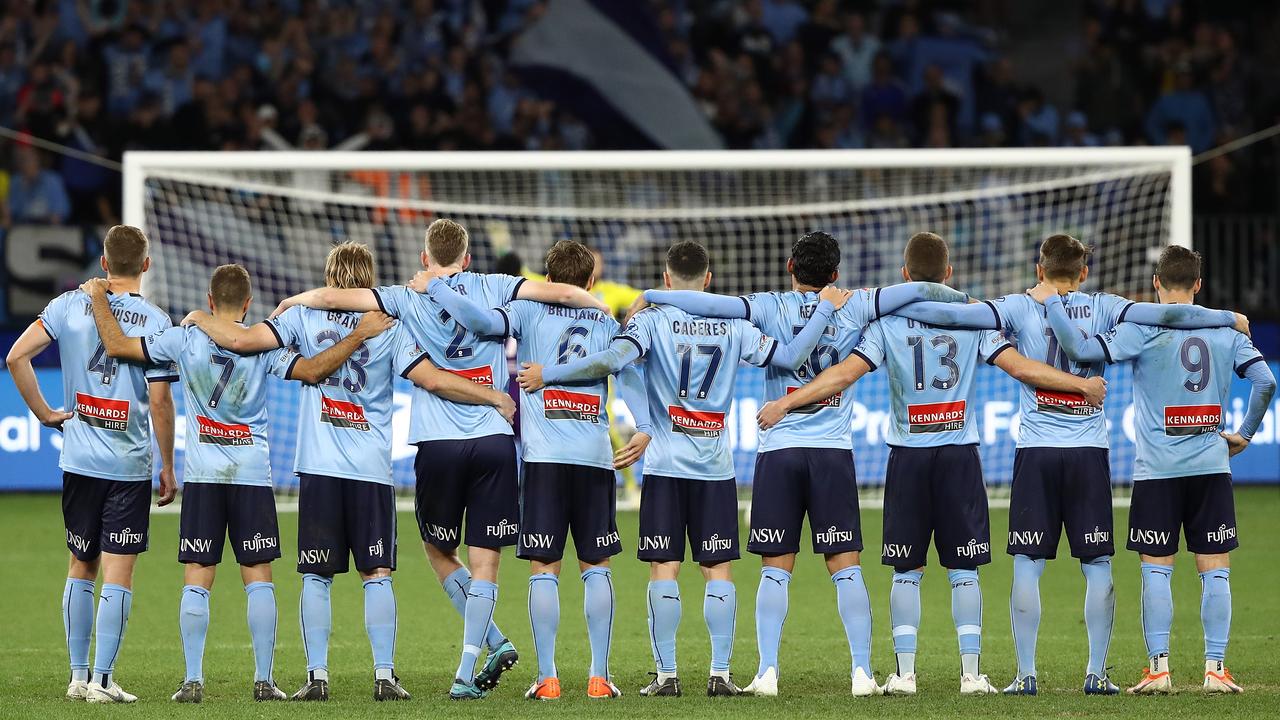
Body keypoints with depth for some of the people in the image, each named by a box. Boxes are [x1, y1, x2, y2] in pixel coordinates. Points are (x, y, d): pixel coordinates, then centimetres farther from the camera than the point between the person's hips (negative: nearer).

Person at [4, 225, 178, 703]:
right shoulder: (155, 321, -6)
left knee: (81, 568, 14)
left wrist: (44, 413, 5)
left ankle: (78, 676, 17)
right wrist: (168, 470, 1)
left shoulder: (70, 305, 1)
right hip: (130, 464, -3)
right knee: (118, 574, -1)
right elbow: (160, 402, -8)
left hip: (79, 461, 3)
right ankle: (102, 679, -4)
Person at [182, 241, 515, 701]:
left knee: (316, 577, 4)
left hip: (319, 468, 0)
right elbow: (432, 379, -5)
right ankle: (384, 676, -3)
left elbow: (240, 339, -4)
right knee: (377, 575, 3)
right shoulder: (389, 326, 2)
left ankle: (317, 676, -1)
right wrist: (497, 399, 3)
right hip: (372, 469, 0)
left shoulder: (305, 317, 3)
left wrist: (200, 319, 15)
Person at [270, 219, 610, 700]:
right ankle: (466, 674, -5)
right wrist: (605, 311, 16)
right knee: (484, 562, 3)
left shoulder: (408, 299, 3)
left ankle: (495, 643, 7)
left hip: (438, 444, -1)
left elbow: (331, 296, -3)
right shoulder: (492, 289, 5)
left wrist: (285, 305, 16)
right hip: (494, 440, 1)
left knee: (438, 551, 19)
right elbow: (559, 292, -2)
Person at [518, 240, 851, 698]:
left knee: (664, 569, 1)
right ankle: (720, 673, 1)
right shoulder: (733, 326, 3)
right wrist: (825, 310, 13)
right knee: (718, 570, 5)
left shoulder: (653, 320, -3)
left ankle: (666, 673, -1)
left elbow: (612, 360, -18)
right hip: (716, 467, 2)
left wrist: (547, 375, -12)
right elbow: (790, 356, 2)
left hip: (666, 466, -2)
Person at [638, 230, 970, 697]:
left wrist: (647, 298, 2)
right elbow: (918, 290, 2)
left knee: (775, 569, 3)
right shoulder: (853, 307, 3)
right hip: (834, 450, 0)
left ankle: (767, 671, -5)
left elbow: (708, 304, -10)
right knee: (846, 567, 2)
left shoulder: (771, 308, -1)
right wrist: (964, 302, 19)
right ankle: (862, 672, -4)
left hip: (779, 451, 0)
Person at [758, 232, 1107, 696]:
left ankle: (904, 673, 0)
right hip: (960, 454, 0)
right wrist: (1081, 385, 5)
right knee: (964, 570, 4)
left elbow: (845, 373, -9)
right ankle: (971, 673, 0)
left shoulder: (887, 322, -1)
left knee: (907, 571, 5)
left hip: (908, 456, 0)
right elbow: (1019, 366, -4)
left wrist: (786, 403, -6)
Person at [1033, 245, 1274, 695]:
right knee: (1215, 569, 4)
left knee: (1156, 569, 3)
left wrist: (1052, 303, -3)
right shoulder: (1225, 329, 5)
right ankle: (1215, 668, 1)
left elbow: (1081, 350, -15)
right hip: (1211, 467, 2)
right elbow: (1264, 380, -1)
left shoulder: (1143, 329, -5)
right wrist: (1244, 434, 11)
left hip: (1157, 470, -2)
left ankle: (1158, 669, 0)